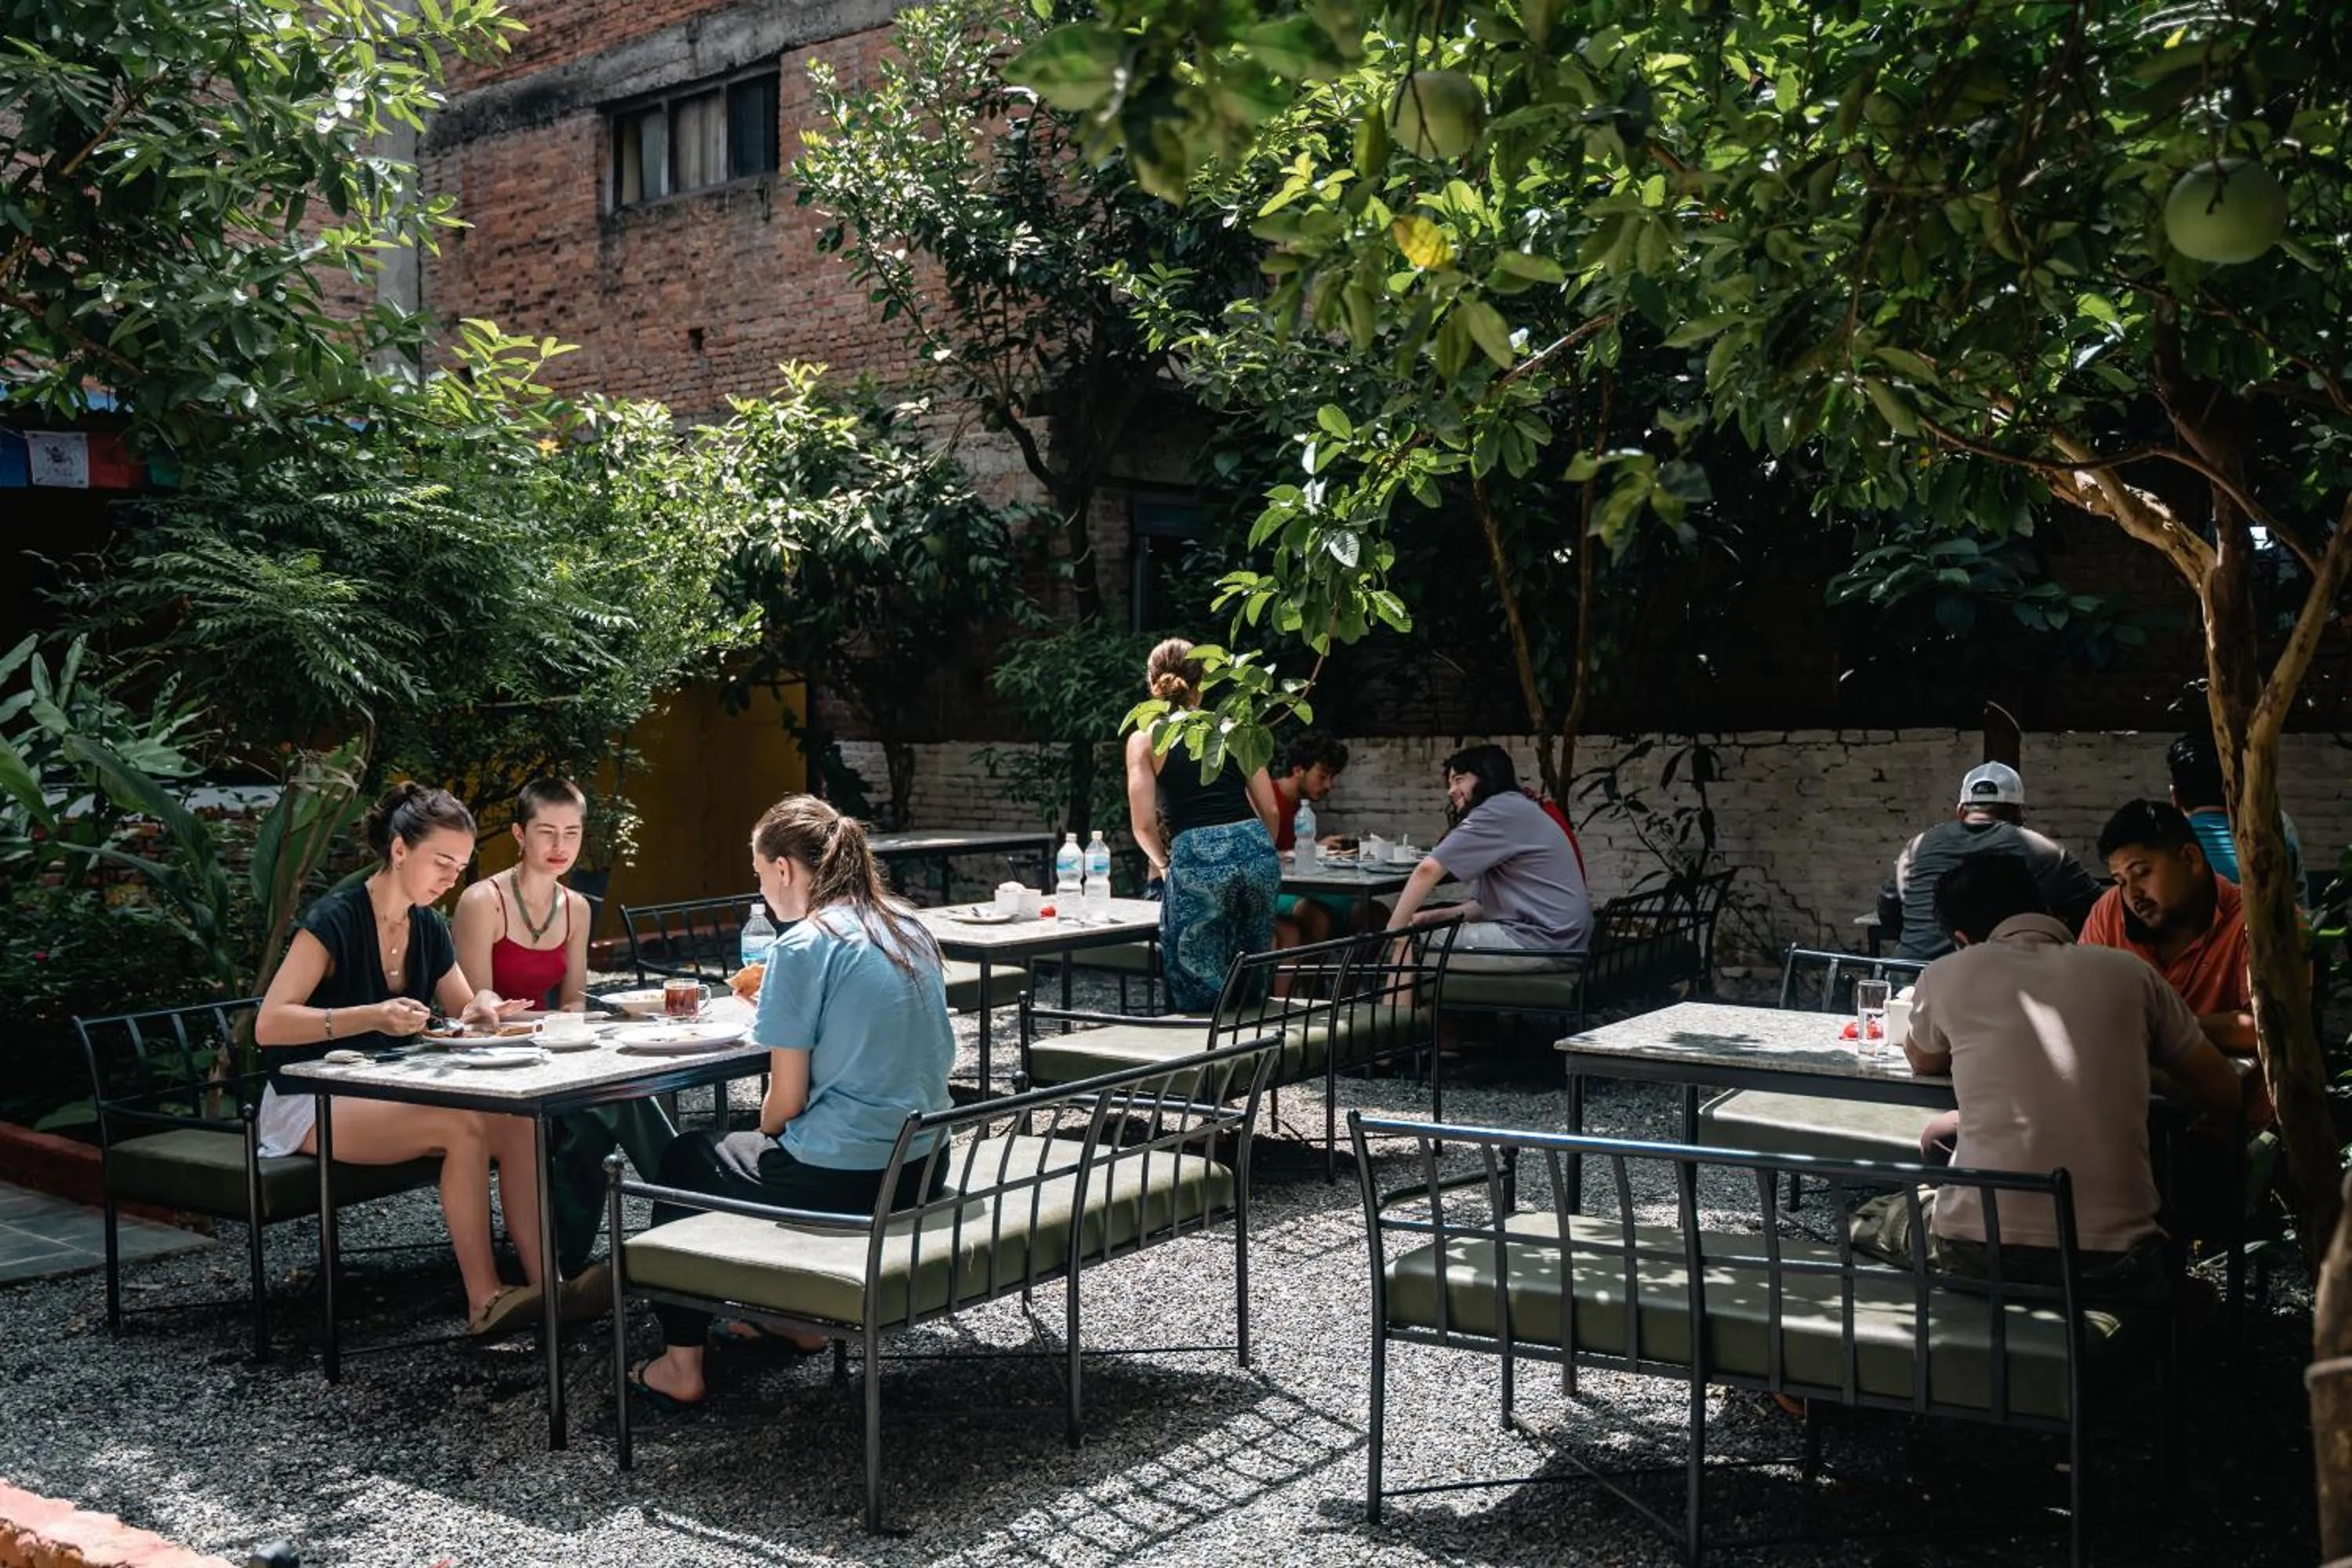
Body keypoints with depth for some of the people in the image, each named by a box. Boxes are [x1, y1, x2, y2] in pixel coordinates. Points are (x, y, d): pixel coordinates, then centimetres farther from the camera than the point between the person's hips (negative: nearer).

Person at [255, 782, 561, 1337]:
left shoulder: (428, 928, 6)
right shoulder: (335, 920, -17)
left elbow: (465, 1011, 15)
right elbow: (268, 1025, -24)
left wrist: (483, 1007, -11)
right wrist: (373, 1016, -36)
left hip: (386, 1095, 7)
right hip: (312, 1104, -7)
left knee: (516, 1124, -20)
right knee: (463, 1127, -31)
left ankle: (544, 1284, -24)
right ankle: (484, 1301, -27)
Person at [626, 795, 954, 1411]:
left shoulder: (804, 946, -15)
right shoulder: (911, 931, 6)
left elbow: (786, 1100, -12)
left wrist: (766, 1140, 10)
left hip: (841, 1178, -8)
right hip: (924, 1169, 8)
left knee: (685, 1160, 19)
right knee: (772, 1147, 34)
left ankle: (681, 1365, 22)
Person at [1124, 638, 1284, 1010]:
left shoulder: (1144, 739, 10)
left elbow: (1143, 825, 1)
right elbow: (1269, 809, 14)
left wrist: (1163, 863, 19)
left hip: (1197, 857, -3)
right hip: (1255, 848, 3)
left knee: (1198, 994, 5)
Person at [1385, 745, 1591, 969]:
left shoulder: (1501, 810, -9)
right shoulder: (1513, 814, 24)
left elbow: (1428, 869, -16)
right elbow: (1484, 904, 17)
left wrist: (1392, 933, -9)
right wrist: (1436, 916, 2)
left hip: (1543, 939, -10)